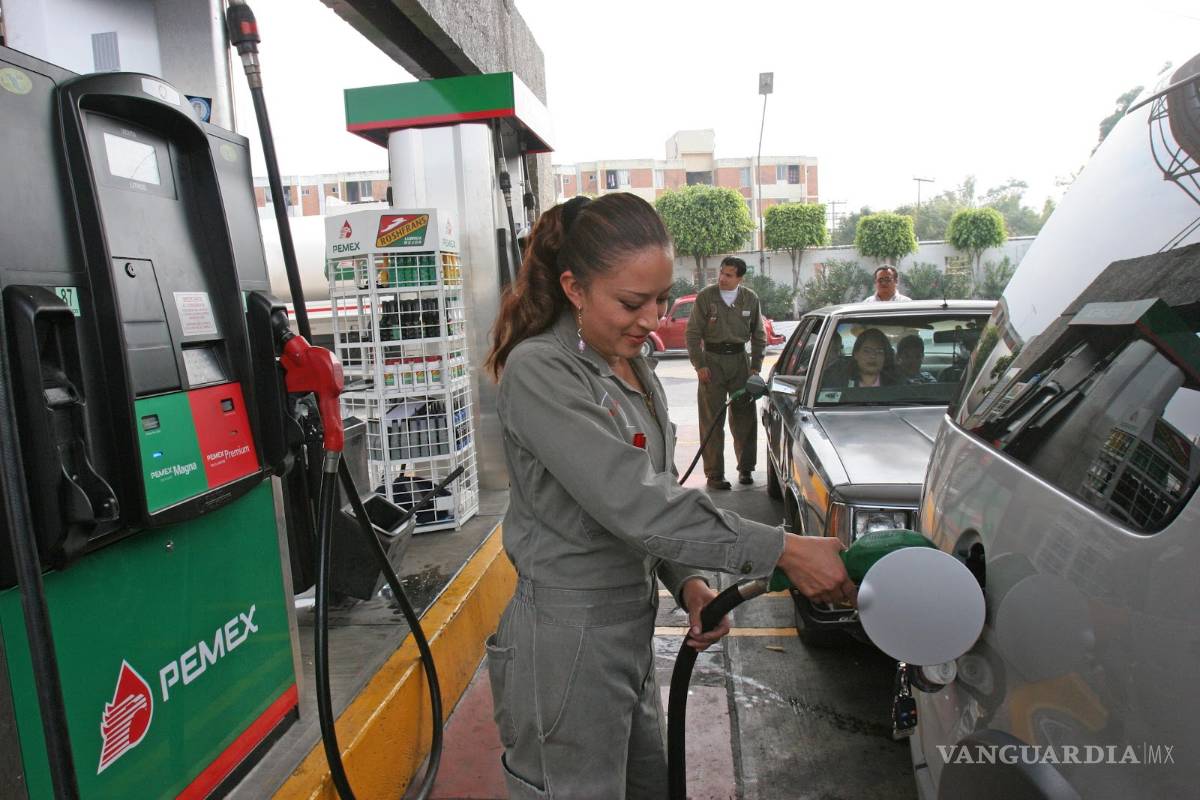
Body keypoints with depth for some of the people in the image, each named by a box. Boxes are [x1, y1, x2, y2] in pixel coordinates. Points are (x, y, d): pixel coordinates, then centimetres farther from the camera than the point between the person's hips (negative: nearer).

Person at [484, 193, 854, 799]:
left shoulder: (635, 369, 7)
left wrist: (688, 580, -3)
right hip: (568, 641, -8)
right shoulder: (539, 370, -19)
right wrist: (783, 551, -27)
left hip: (631, 628, 8)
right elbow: (630, 501, -28)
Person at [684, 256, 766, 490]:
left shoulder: (750, 299, 4)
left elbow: (759, 336, 11)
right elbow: (692, 333, -3)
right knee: (712, 420, -2)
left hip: (740, 359, 3)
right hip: (712, 360, -2)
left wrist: (756, 367, 4)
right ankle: (714, 474, 4)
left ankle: (746, 468, 21)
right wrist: (699, 365, -10)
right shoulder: (705, 296, -4)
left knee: (745, 417, 7)